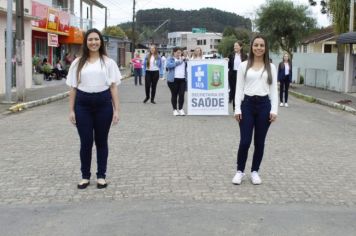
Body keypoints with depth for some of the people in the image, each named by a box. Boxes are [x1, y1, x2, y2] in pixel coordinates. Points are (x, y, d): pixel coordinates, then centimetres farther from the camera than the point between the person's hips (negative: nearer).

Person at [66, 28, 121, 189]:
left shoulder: (108, 62, 4)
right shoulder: (78, 63, 6)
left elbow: (113, 87, 2)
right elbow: (73, 88, 6)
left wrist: (116, 110, -3)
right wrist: (71, 110, 1)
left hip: (103, 104, 0)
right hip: (82, 105, 1)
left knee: (101, 141, 9)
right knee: (85, 142, 4)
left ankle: (101, 175, 20)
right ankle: (85, 176, 19)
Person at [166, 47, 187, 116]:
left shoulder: (183, 59, 19)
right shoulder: (170, 59, 4)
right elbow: (169, 65, -15)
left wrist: (185, 60, 3)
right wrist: (178, 62, -14)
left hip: (183, 79, 3)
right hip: (173, 80, -3)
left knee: (182, 94, -4)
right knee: (174, 95, 1)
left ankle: (181, 109, 6)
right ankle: (175, 110, 10)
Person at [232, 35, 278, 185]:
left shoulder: (271, 67, 6)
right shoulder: (243, 66, 3)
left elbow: (274, 90, 4)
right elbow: (239, 88, 2)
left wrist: (274, 110, -4)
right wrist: (237, 109, -5)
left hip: (264, 105, 1)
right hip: (247, 105, -1)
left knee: (259, 142, 8)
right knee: (244, 141, -3)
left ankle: (255, 171, 22)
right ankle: (240, 171, 16)